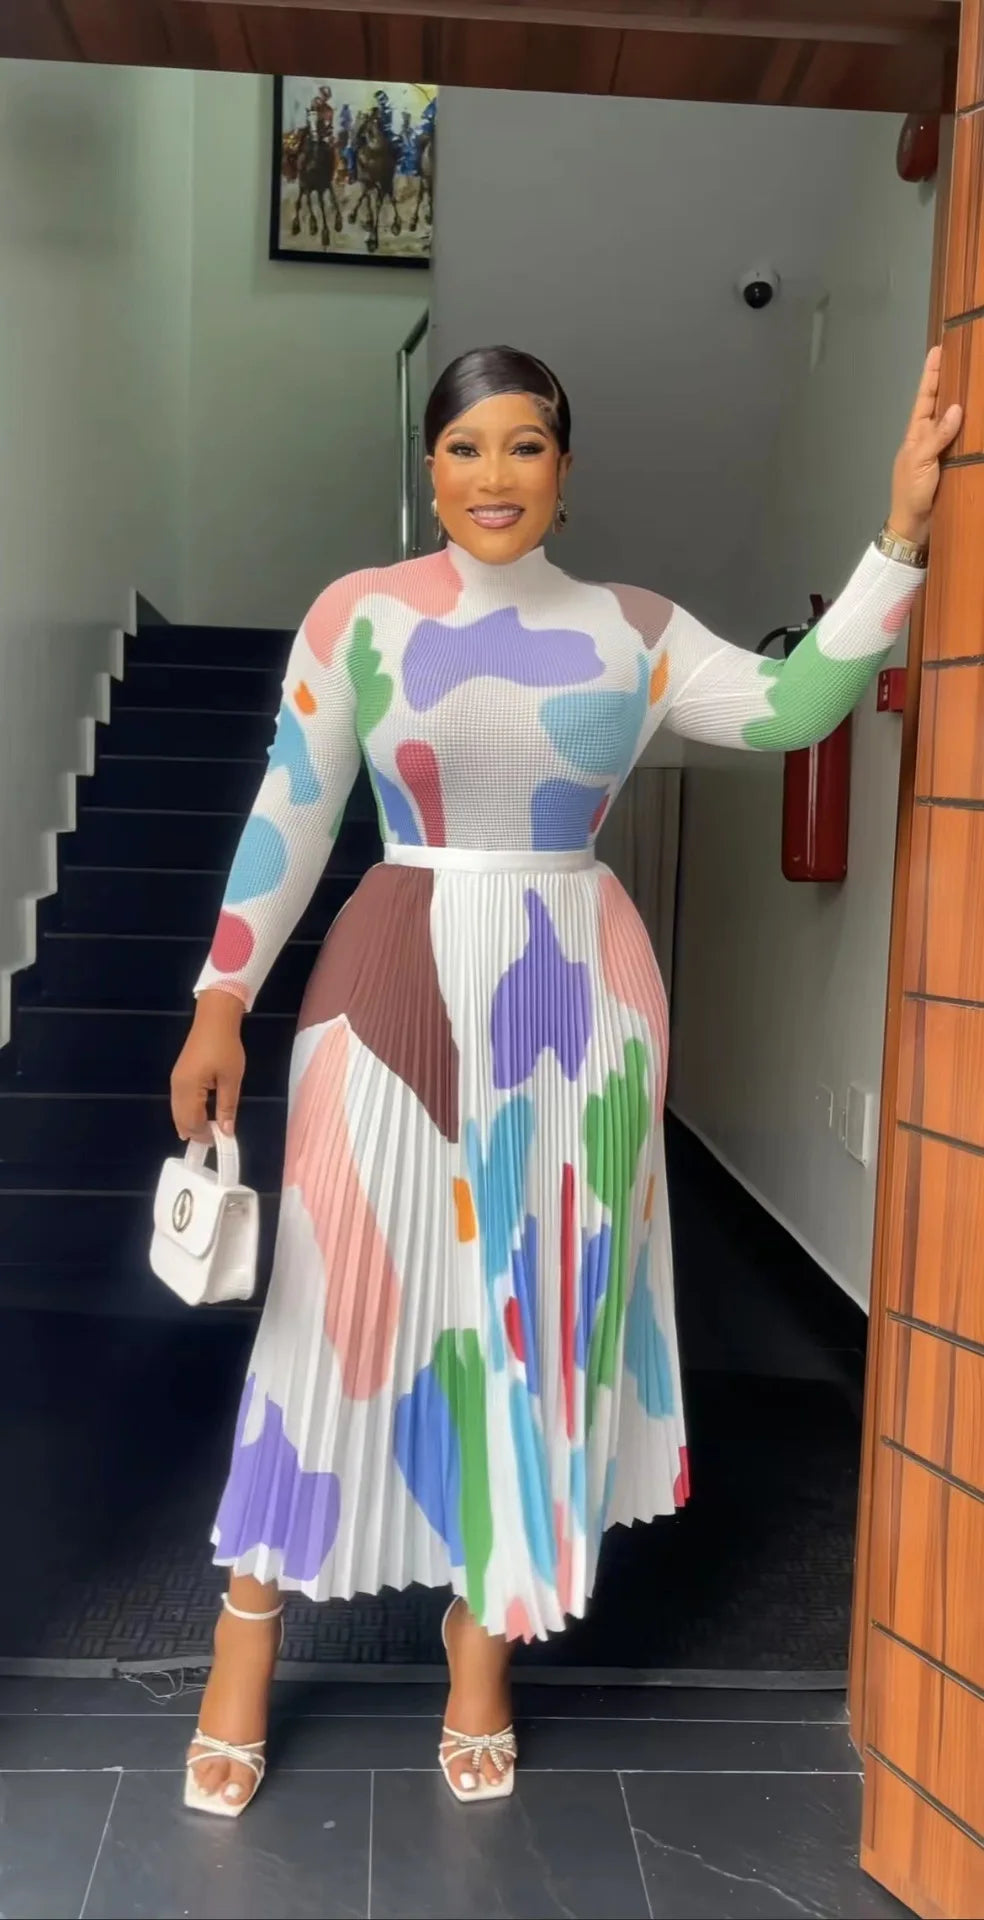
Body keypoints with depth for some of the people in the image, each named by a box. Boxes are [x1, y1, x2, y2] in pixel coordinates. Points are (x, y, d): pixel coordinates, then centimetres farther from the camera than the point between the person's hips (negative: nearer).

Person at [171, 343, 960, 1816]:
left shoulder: (637, 633, 5)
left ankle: (487, 1623, 27)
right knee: (341, 1298, 2)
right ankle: (250, 1625, 20)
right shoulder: (358, 615, 0)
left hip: (579, 999, 2)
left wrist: (900, 535, -10)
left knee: (541, 1306, 9)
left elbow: (792, 706, -5)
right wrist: (223, 999, -4)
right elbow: (290, 814, 0)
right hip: (397, 987, -2)